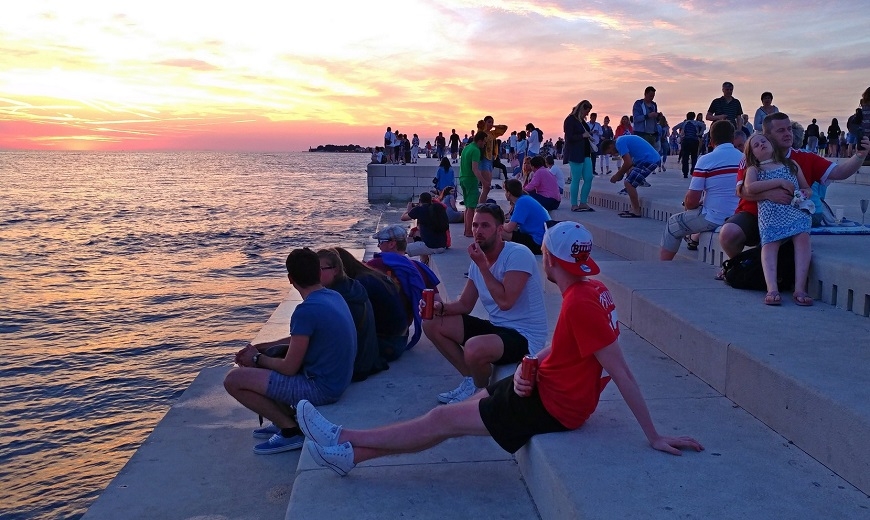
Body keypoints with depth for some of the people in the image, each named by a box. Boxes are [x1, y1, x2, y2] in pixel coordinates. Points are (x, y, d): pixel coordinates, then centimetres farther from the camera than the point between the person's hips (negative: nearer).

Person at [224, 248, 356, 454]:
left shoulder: (306, 310, -23)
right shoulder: (334, 296, 4)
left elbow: (289, 368, -18)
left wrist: (257, 359, 0)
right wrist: (259, 348, 10)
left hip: (321, 388, -9)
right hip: (336, 379, 9)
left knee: (234, 380, -9)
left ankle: (292, 431, -1)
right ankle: (285, 421, 19)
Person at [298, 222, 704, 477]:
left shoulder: (580, 303, -27)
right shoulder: (592, 289, 3)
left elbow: (622, 373, -26)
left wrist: (654, 437, -24)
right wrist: (526, 369, -12)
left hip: (552, 405, -9)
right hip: (546, 384, 9)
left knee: (442, 420, -4)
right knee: (455, 410, 10)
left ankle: (345, 445, 9)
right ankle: (349, 449, 16)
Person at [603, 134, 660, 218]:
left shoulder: (619, 143, -11)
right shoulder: (622, 140, 20)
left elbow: (628, 163, -18)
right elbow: (630, 162, 26)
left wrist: (618, 175, -5)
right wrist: (620, 174, 19)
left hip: (649, 160, -11)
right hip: (653, 158, 11)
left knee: (628, 183, -12)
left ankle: (636, 212, -5)